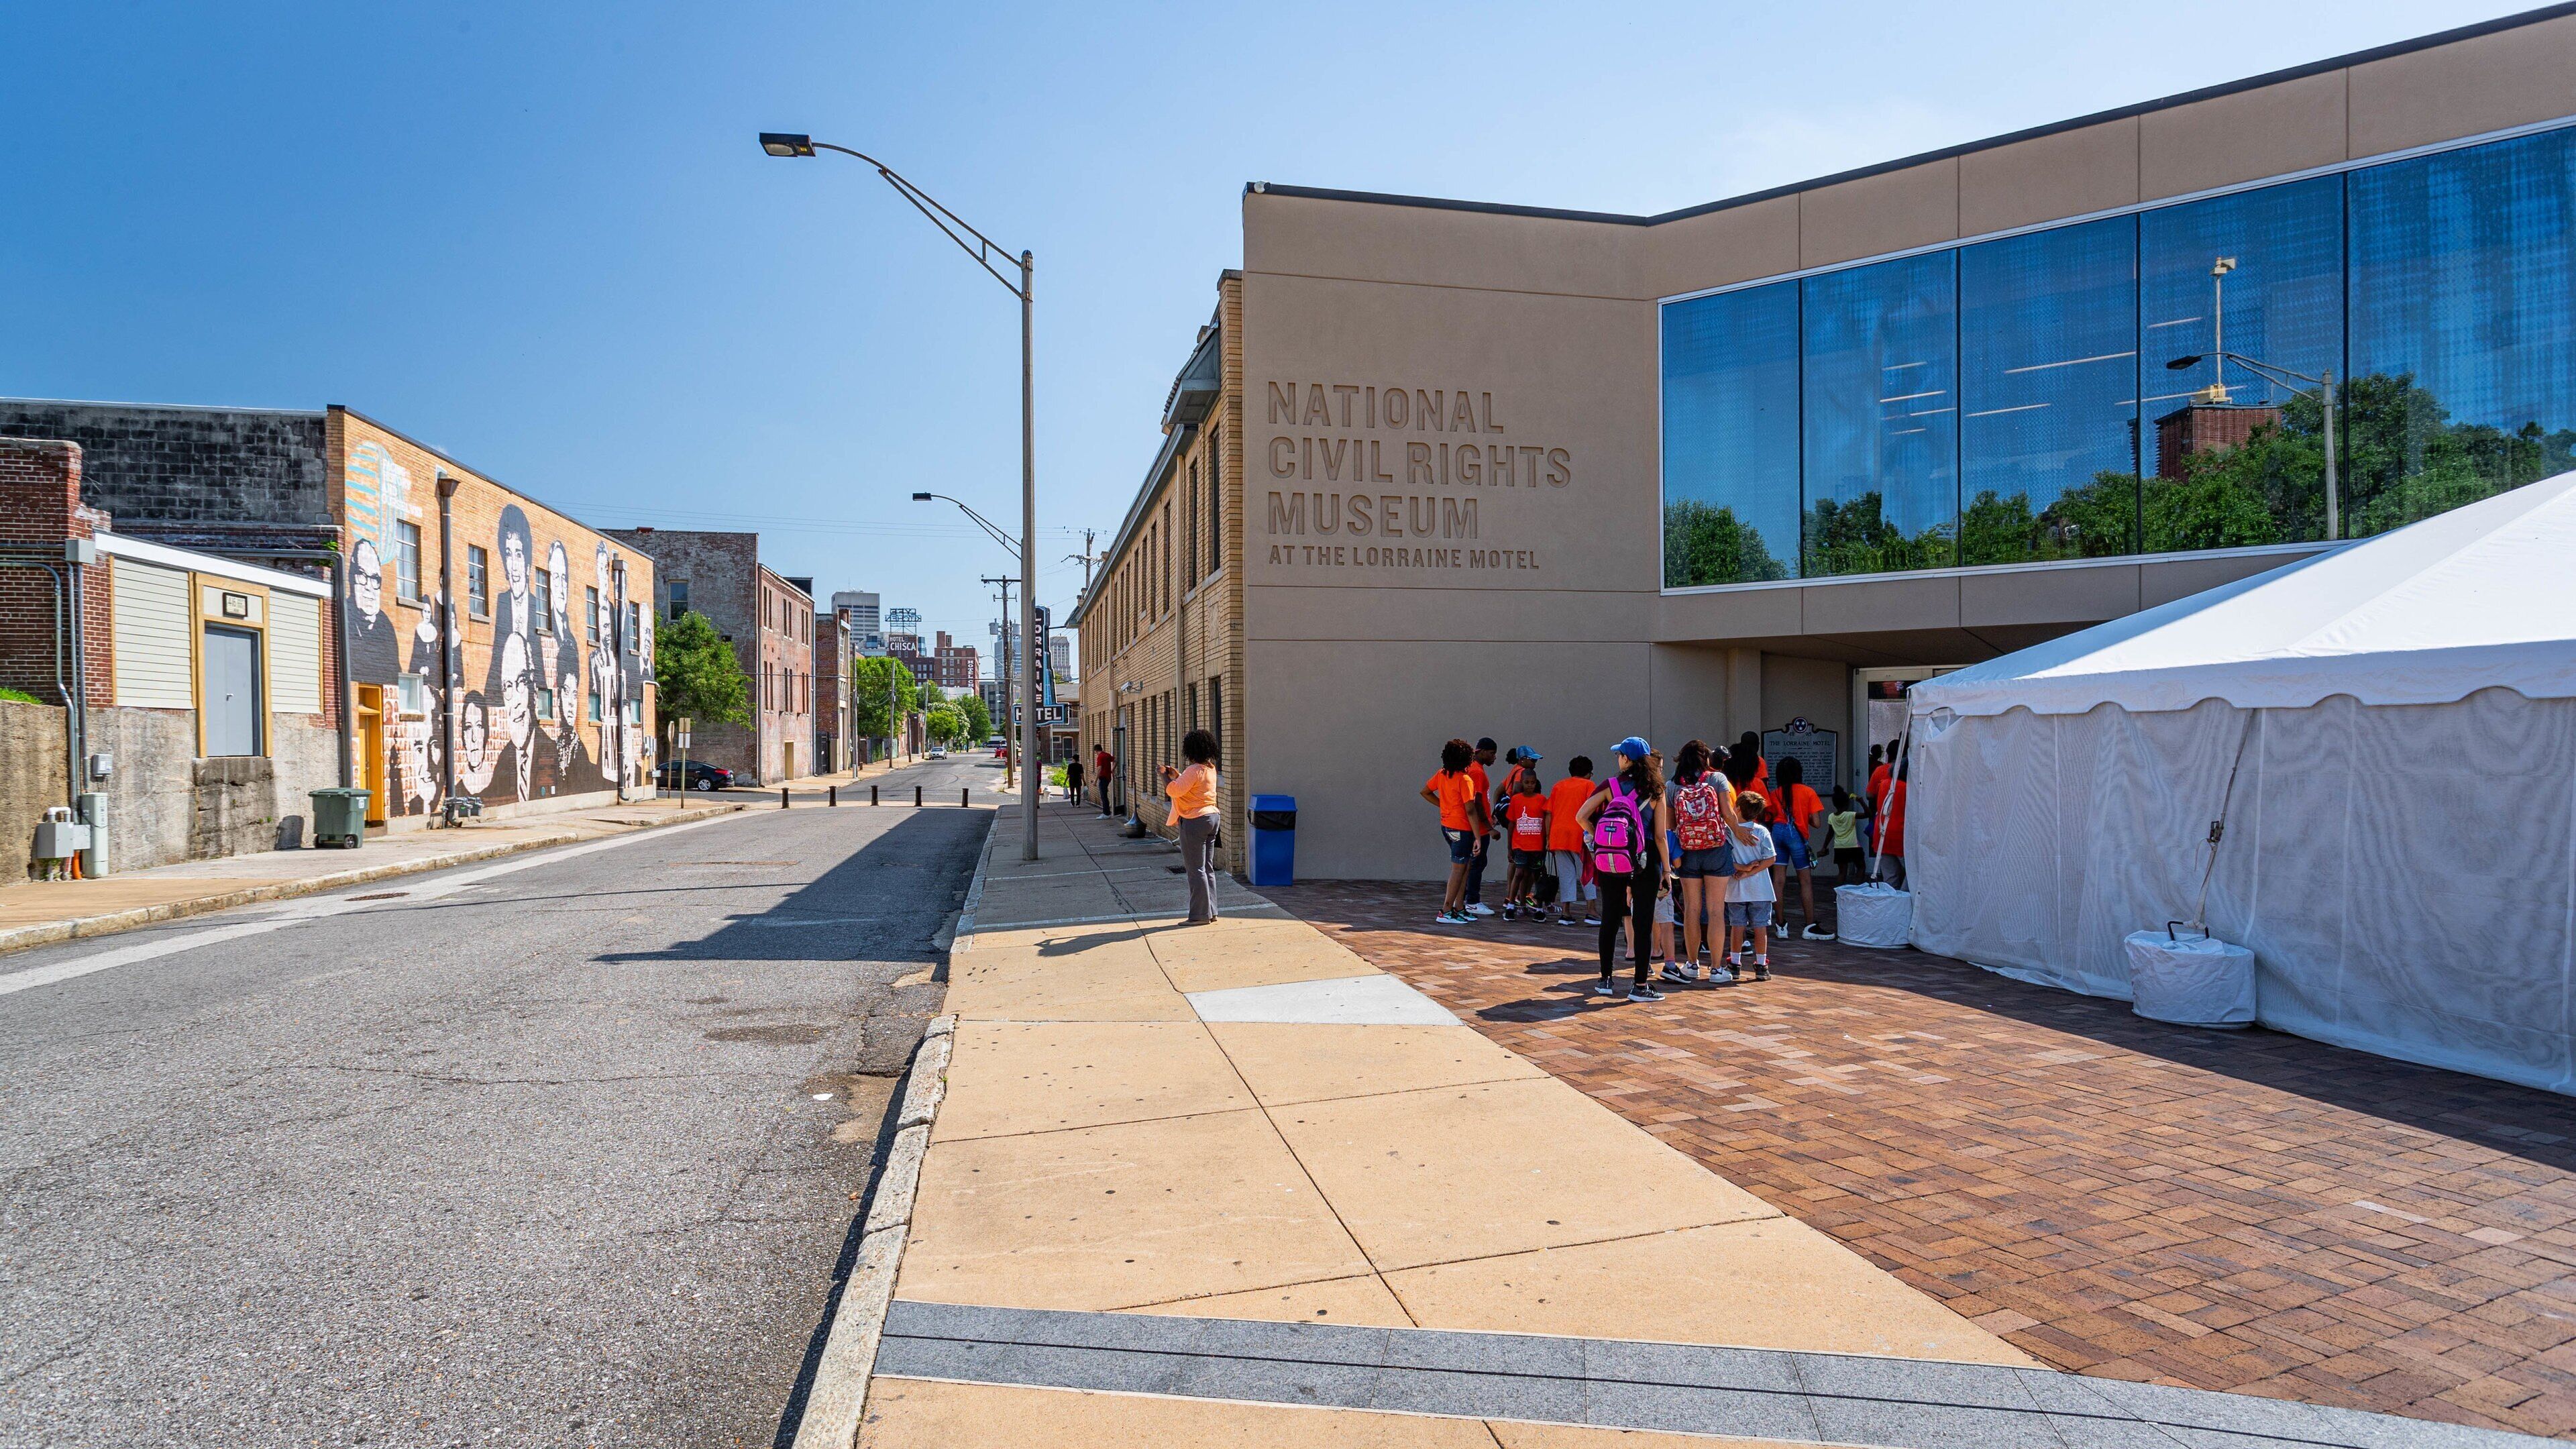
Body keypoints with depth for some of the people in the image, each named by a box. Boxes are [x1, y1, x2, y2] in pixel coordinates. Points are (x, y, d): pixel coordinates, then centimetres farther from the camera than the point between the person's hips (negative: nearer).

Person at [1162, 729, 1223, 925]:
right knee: (1208, 868, 14)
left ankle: (1200, 915, 1)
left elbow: (1174, 790, -24)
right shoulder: (1211, 768, 10)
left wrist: (1165, 775, -8)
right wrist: (1177, 775, 17)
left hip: (1195, 821, -9)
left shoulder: (1194, 770, -19)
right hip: (1212, 817, 9)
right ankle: (1211, 911, 19)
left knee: (1196, 869, -3)